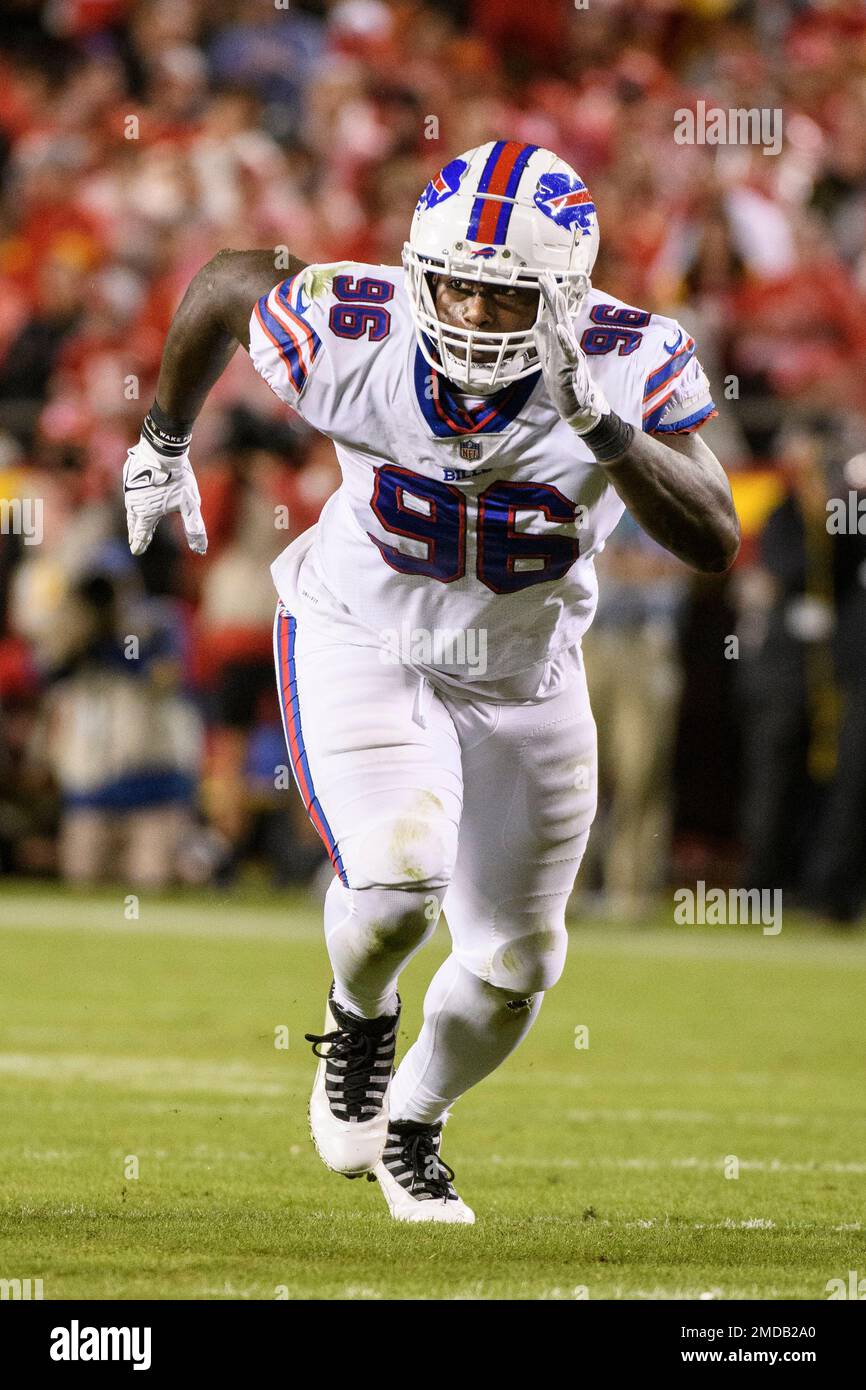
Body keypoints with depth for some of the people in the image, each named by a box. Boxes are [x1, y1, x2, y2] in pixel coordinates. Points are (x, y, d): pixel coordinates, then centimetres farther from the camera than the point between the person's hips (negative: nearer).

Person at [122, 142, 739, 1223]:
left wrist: (603, 429, -48)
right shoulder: (350, 337, -27)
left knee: (512, 966, 11)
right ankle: (360, 1013, 10)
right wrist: (163, 442, 9)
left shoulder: (630, 367, -26)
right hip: (362, 647, -2)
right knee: (397, 878, -26)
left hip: (524, 677, 2)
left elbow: (713, 542, -35)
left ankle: (413, 1124, 42)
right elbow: (226, 281, -5)